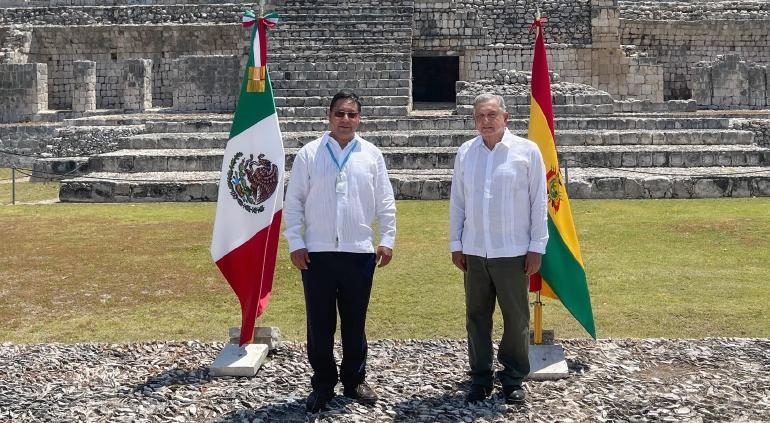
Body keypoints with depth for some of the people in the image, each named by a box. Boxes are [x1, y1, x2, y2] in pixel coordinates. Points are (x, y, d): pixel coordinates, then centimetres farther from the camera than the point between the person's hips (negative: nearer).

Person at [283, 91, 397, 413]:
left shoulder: (372, 155, 5)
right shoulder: (309, 154, 1)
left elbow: (385, 203, 7)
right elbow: (293, 203, 0)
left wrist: (387, 240, 1)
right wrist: (295, 243, -5)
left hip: (360, 252, 1)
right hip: (317, 253, -1)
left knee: (355, 322, 11)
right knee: (320, 323, 6)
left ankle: (354, 380, 25)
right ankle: (323, 384, 19)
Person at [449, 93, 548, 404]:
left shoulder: (526, 151, -4)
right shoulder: (465, 152, 5)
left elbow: (539, 203, -2)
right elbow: (457, 201, 9)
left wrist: (537, 247, -4)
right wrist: (456, 244, 7)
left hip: (513, 252, -3)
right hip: (474, 251, 3)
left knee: (516, 318, 6)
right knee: (477, 317, 10)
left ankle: (514, 379, 20)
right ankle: (480, 378, 22)